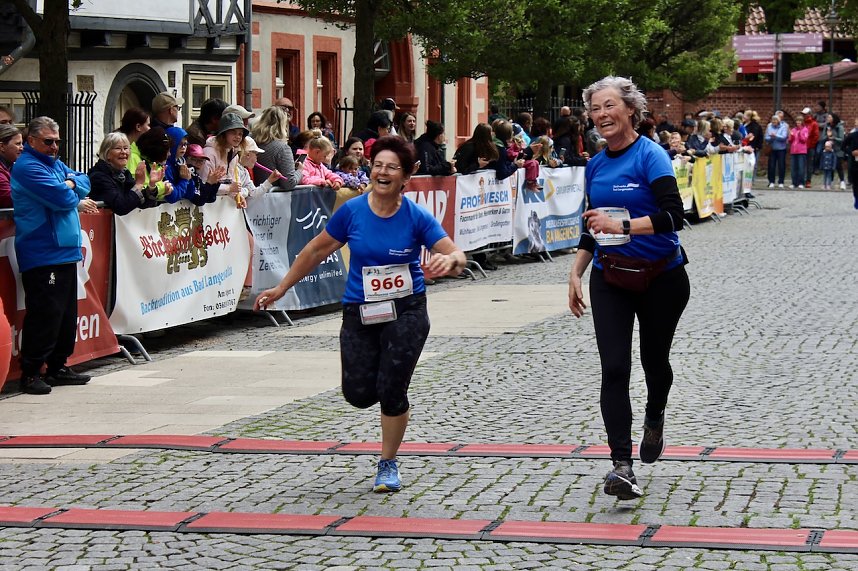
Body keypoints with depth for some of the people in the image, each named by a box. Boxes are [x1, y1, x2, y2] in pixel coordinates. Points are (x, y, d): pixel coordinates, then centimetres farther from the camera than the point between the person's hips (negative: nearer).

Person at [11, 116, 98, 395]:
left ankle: (58, 366, 22)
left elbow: (84, 180, 18)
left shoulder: (54, 163, 19)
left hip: (66, 251, 10)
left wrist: (71, 184, -3)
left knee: (66, 313, 13)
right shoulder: (27, 166, -11)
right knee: (45, 313, -11)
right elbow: (60, 197, -20)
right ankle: (30, 373, -7)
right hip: (42, 255, -10)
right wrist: (77, 202, 1)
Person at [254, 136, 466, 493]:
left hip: (406, 312, -2)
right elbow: (317, 251, 7)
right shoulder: (352, 212, -5)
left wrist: (450, 261, -38)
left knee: (391, 392, -7)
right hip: (359, 314, 2)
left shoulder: (416, 218, -9)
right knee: (359, 395, -3)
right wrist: (281, 288, 11)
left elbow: (456, 256, -13)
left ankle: (388, 464, 16)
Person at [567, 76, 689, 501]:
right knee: (613, 370, -10)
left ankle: (654, 419, 47)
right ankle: (621, 467, -15)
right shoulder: (595, 166, 8)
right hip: (610, 278, 4)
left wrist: (622, 226, -32)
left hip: (661, 277, -4)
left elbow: (673, 215, -24)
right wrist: (576, 273, 13)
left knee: (655, 360, 14)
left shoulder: (651, 156, -12)